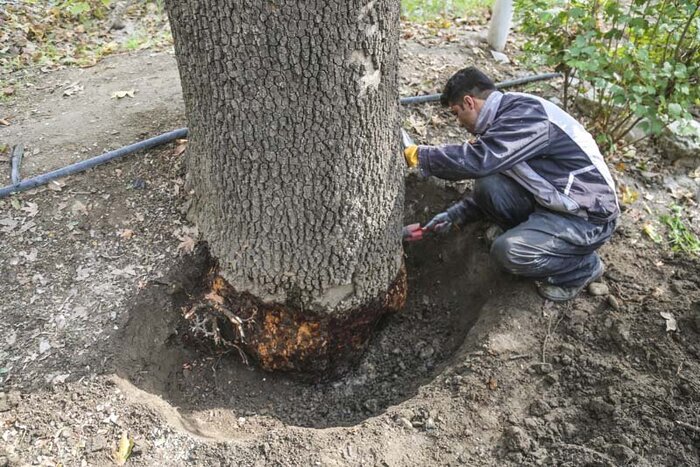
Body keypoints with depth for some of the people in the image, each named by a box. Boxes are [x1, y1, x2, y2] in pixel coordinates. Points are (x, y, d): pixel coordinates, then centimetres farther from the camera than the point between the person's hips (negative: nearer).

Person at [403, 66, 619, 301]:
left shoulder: (526, 114, -22)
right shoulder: (508, 116, 9)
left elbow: (477, 160, -33)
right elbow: (488, 167, 16)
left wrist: (417, 155, -20)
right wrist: (455, 215, 10)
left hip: (588, 216, -8)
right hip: (552, 201, 8)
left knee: (508, 251, -26)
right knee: (487, 186, -7)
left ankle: (583, 267, 1)